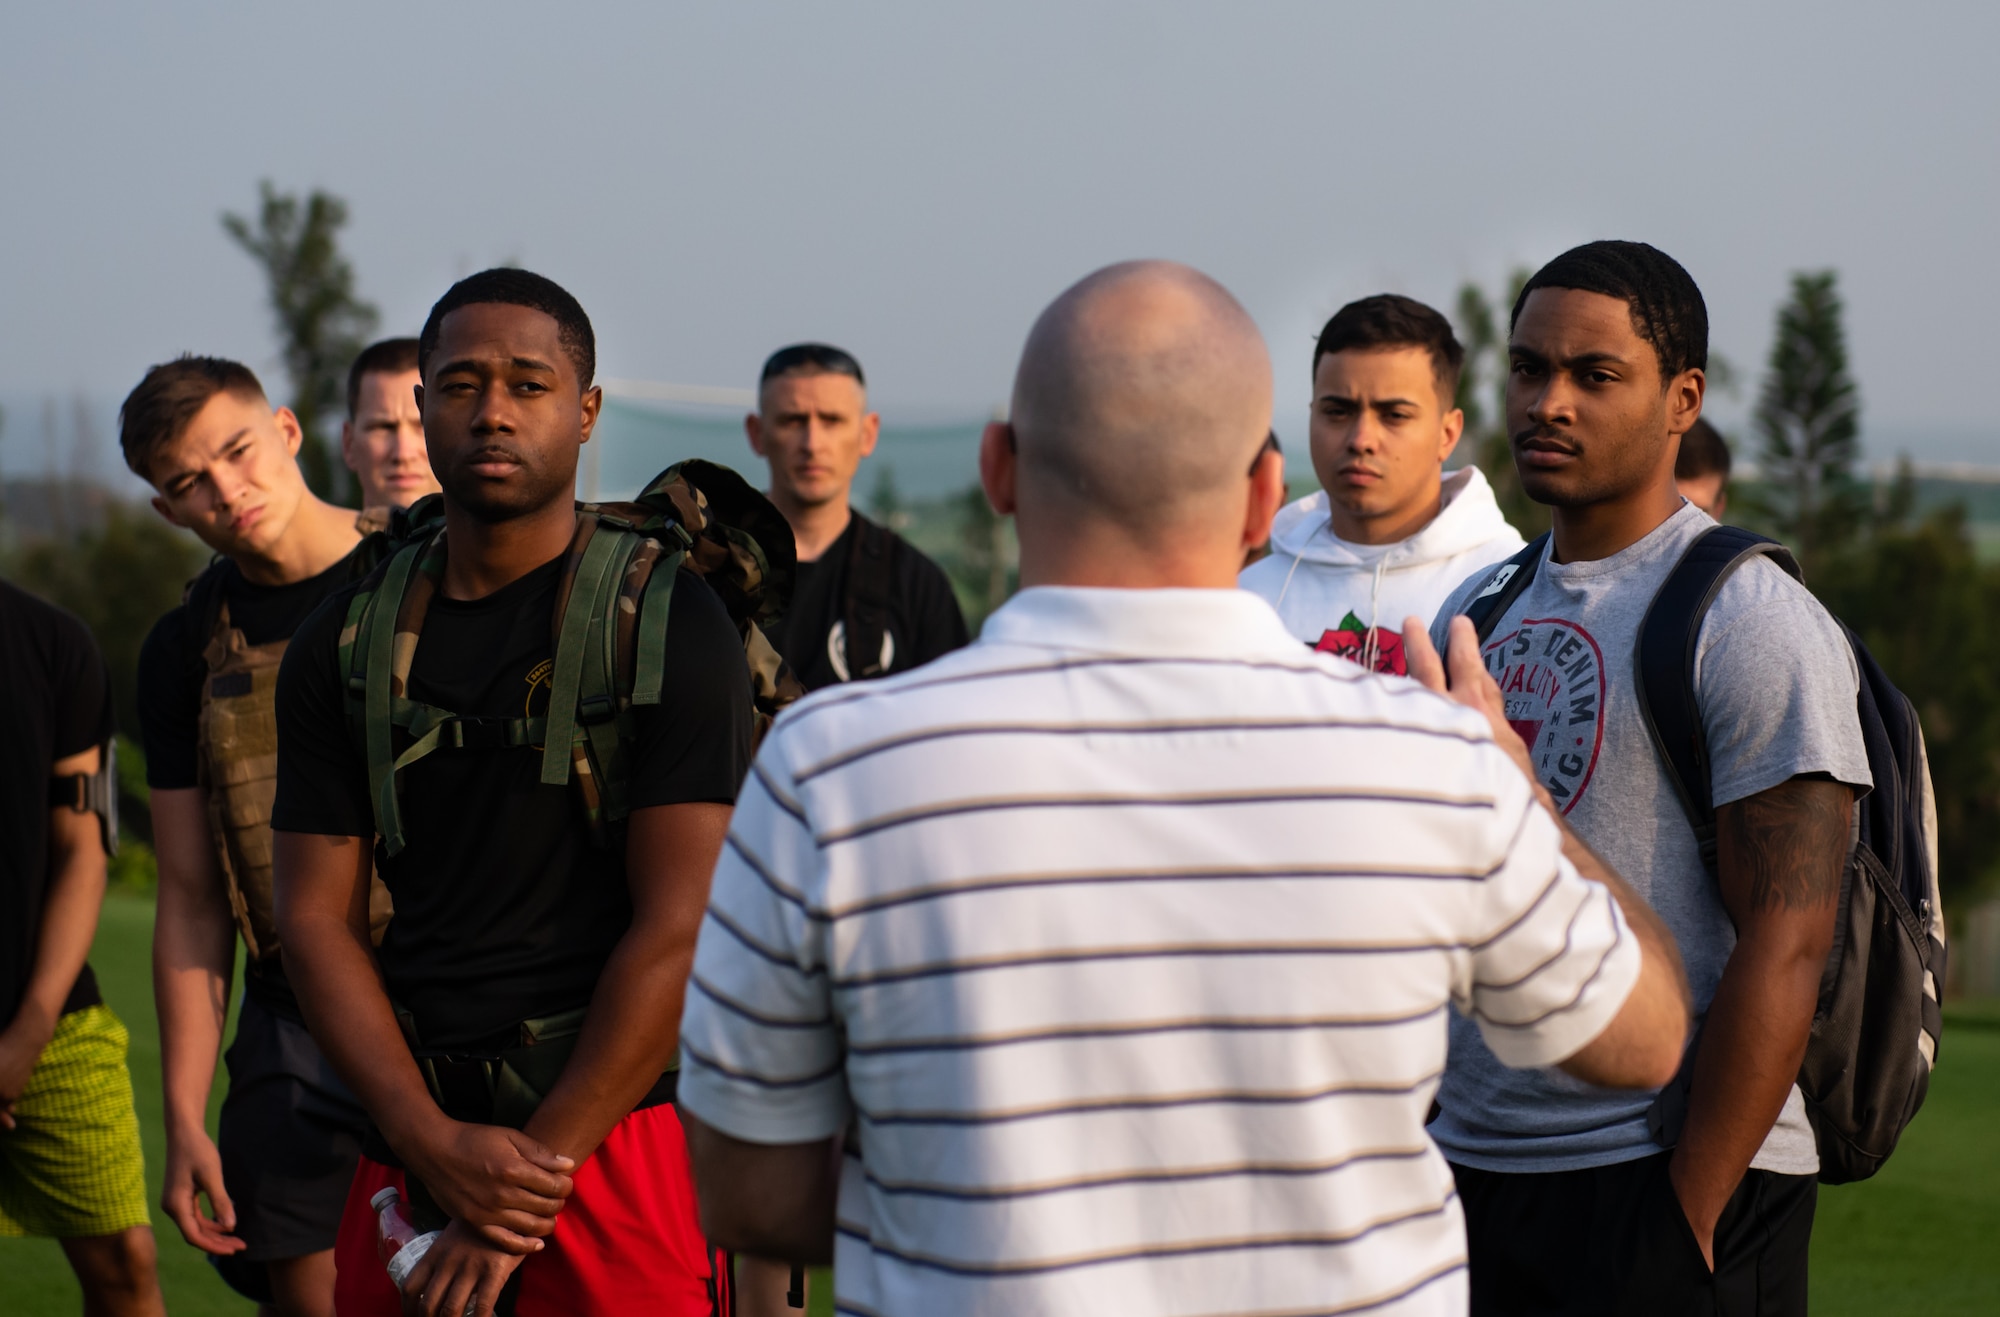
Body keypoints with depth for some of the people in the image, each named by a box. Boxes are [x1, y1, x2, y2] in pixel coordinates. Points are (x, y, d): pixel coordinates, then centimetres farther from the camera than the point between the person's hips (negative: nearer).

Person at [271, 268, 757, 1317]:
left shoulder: (667, 627, -6)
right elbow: (315, 915, 5)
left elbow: (679, 932, -11)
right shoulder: (344, 646, 8)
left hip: (617, 1132, -4)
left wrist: (534, 1169, -13)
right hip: (411, 1136, 4)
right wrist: (433, 1142, -9)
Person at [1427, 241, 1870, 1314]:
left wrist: (1686, 1217, -18)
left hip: (1662, 1179, -6)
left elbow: (1784, 944, -14)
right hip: (1471, 1166, 7)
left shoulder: (1750, 623, -9)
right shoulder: (1479, 611, 13)